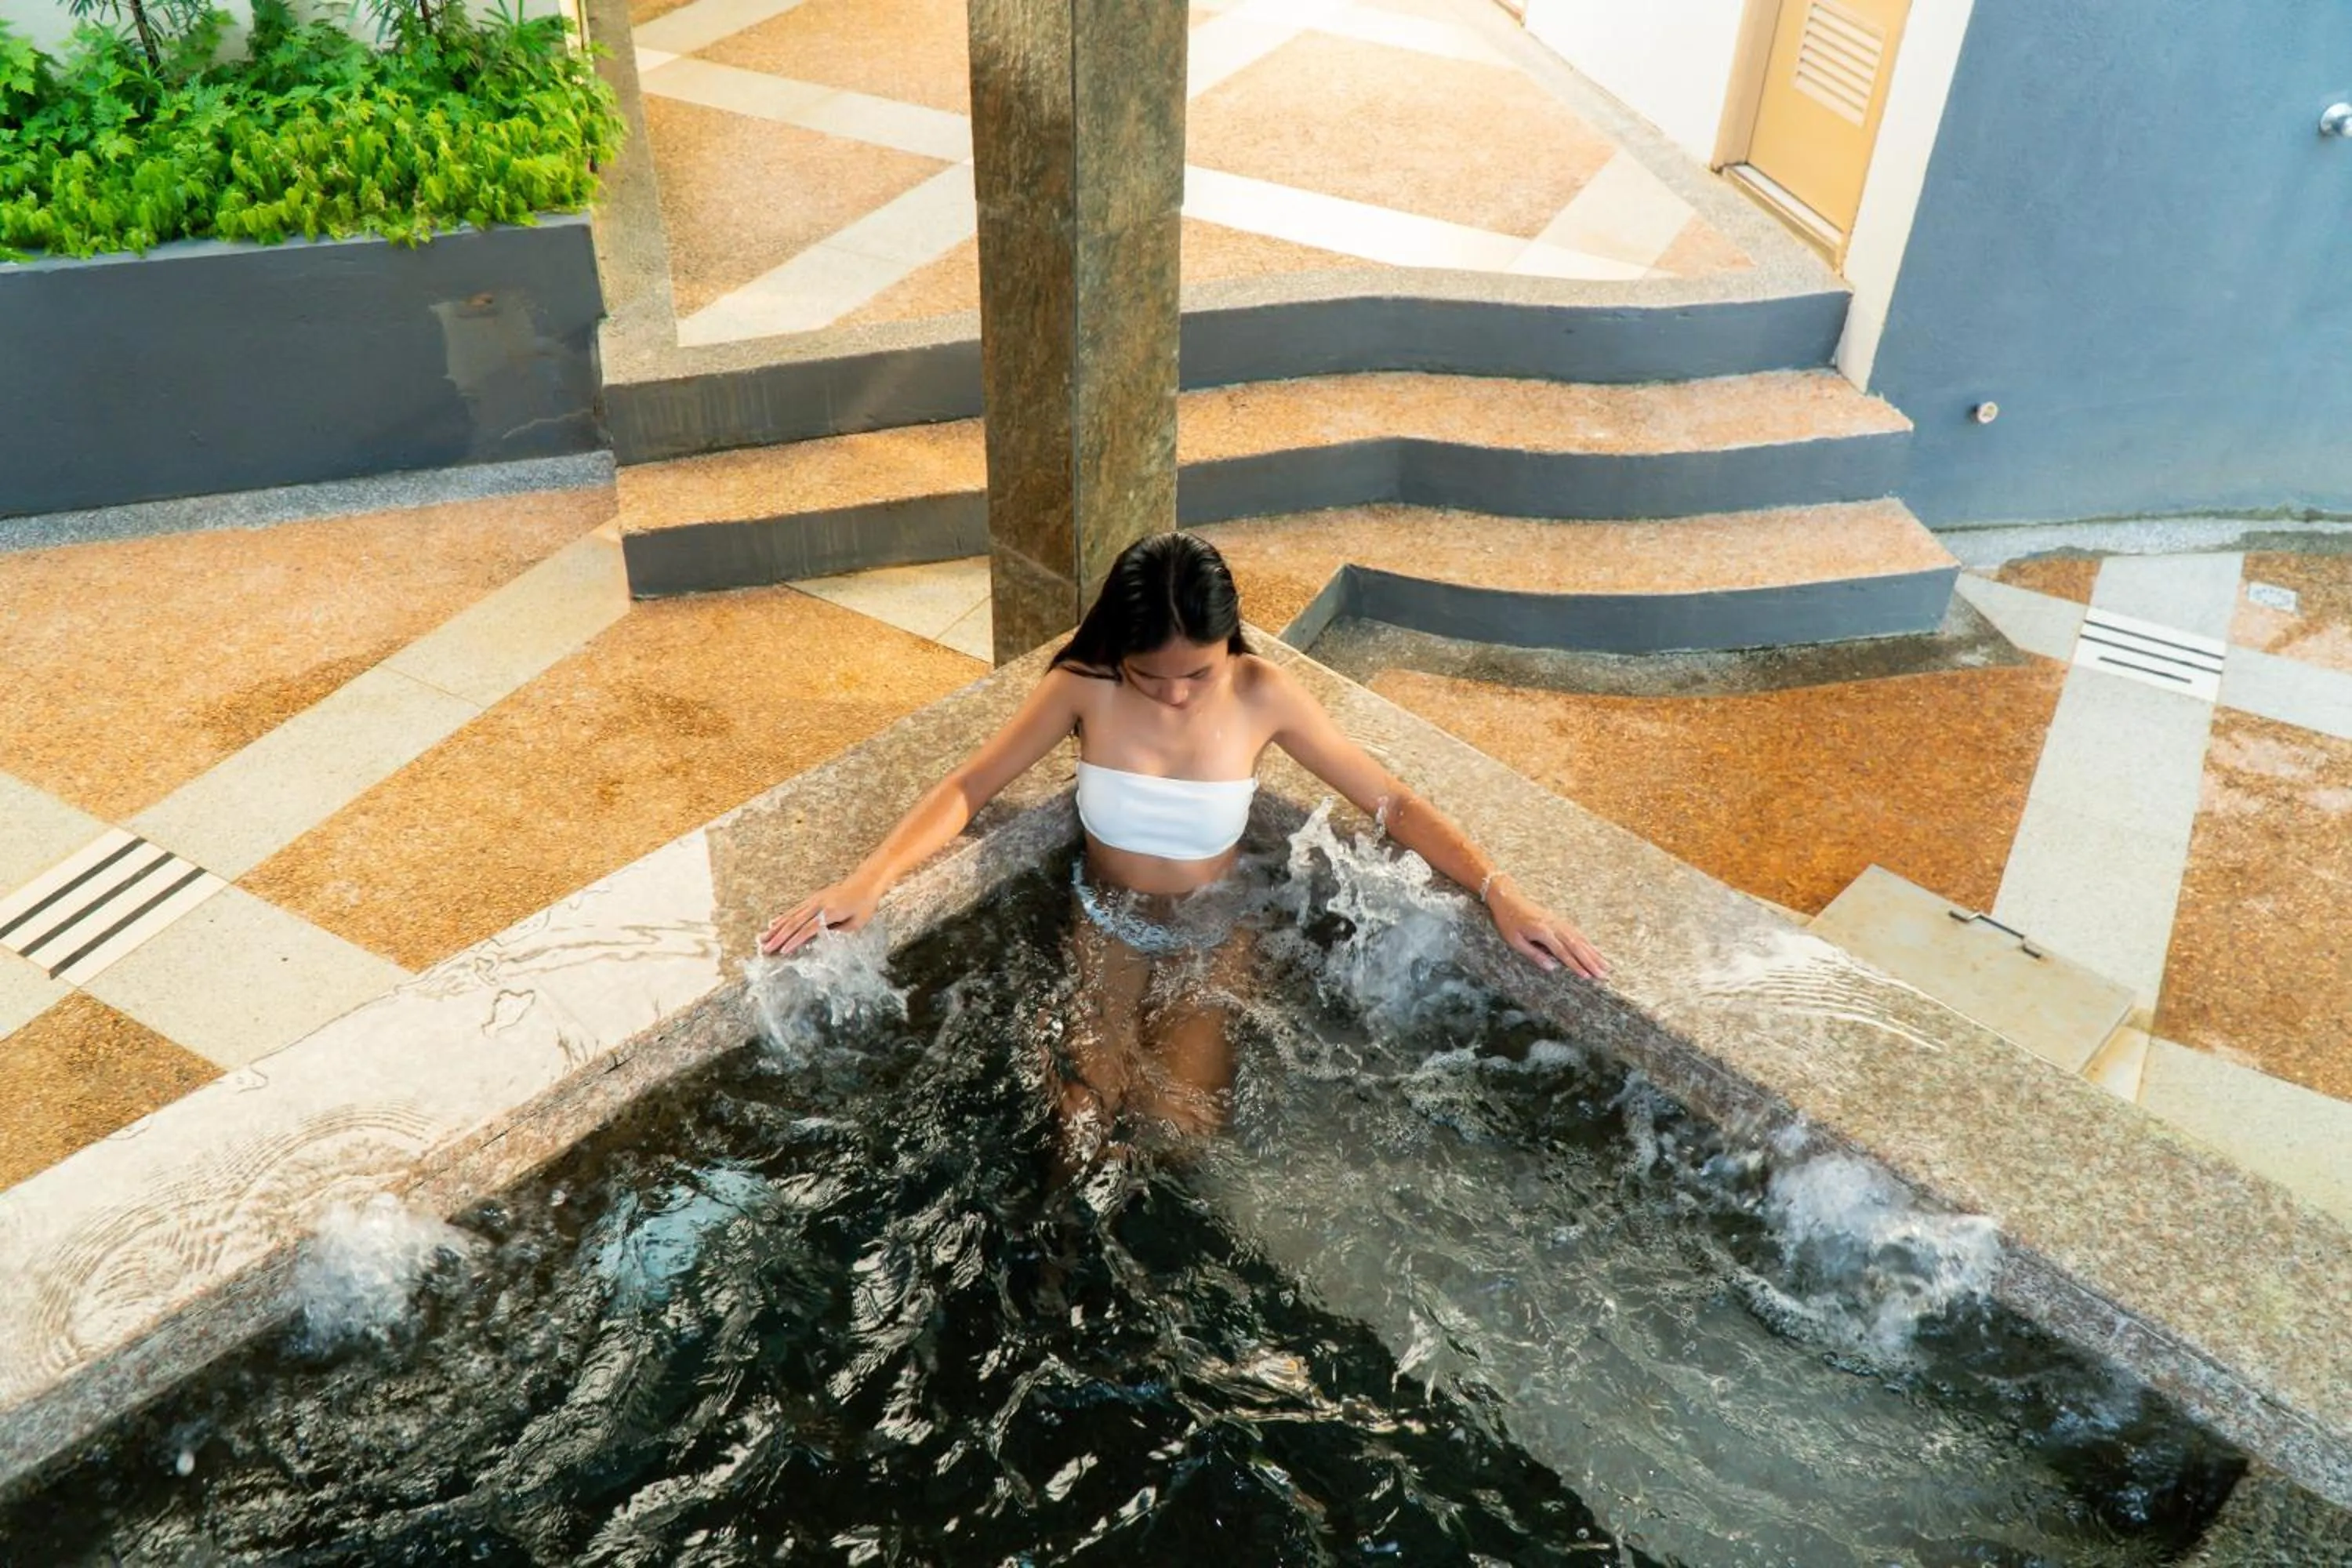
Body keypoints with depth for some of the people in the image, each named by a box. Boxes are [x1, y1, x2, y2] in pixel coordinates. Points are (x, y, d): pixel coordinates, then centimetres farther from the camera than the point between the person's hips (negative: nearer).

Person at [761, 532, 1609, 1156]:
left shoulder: (1263, 696, -19)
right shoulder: (1084, 688, -18)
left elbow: (1392, 801, -14)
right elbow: (967, 788, -14)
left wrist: (1498, 892, -25)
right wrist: (867, 881, -27)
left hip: (1211, 934, 0)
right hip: (1109, 924, 0)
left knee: (1182, 1124, -16)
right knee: (1088, 1118, -18)